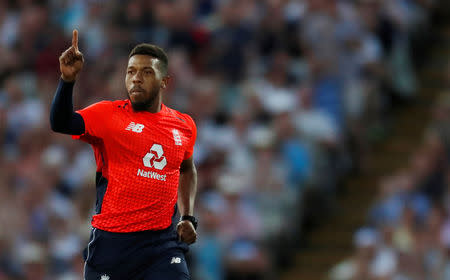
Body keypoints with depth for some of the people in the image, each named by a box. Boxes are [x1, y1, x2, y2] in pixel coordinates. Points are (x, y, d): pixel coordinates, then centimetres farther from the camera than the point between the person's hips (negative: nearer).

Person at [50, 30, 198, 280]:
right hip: (112, 239, -2)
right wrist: (68, 80, -33)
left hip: (163, 240, 2)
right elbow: (61, 124, -18)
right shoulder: (108, 114, -1)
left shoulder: (184, 126, 11)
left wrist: (188, 218, 18)